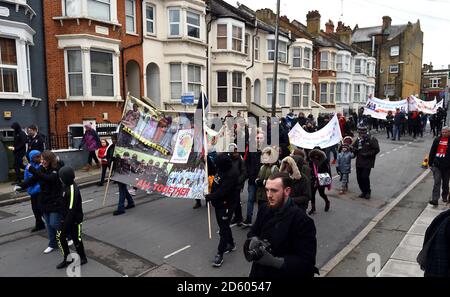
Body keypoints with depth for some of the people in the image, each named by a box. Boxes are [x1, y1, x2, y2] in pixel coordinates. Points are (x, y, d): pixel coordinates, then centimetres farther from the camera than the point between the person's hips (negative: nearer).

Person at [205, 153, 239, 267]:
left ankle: (220, 254, 5)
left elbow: (222, 192, -29)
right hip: (218, 204, 10)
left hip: (226, 205, -10)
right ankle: (231, 244, 42)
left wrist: (209, 197, -24)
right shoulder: (220, 170, 2)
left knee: (223, 229, -3)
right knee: (223, 226, 23)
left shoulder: (232, 175, -26)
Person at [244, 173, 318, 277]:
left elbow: (307, 261, -22)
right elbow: (253, 233, 8)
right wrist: (253, 240, -15)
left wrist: (274, 261, -32)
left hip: (284, 273, -5)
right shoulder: (264, 209, -6)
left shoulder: (303, 221, -22)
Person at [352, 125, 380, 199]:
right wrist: (354, 149, -9)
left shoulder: (372, 139, -7)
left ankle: (368, 192, 11)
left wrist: (367, 154, -16)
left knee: (365, 177, -10)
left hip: (368, 163, -5)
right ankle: (363, 191, 23)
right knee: (359, 177, 5)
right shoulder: (358, 139, 8)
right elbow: (354, 149, 15)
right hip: (359, 162, 5)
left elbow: (376, 150, -8)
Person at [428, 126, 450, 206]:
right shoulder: (437, 140, 5)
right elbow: (432, 152, 9)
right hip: (436, 165, 1)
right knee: (437, 182, -5)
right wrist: (430, 163, 7)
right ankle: (435, 200, -9)